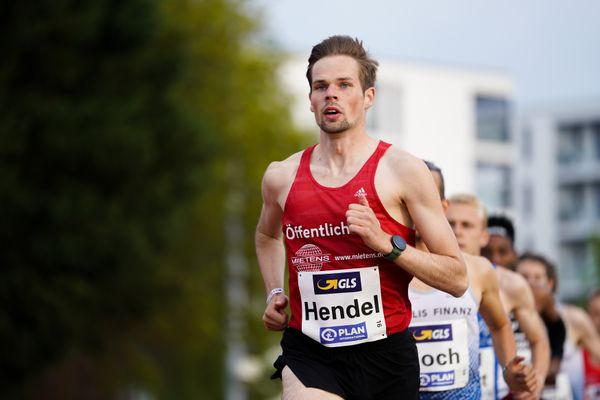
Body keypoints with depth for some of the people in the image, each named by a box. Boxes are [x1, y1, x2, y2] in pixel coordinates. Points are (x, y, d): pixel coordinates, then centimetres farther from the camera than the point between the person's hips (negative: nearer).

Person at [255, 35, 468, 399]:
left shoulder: (402, 171, -4)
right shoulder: (281, 177, 5)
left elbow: (457, 279, -5)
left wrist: (386, 243, -17)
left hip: (387, 354, -1)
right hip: (309, 355, 1)